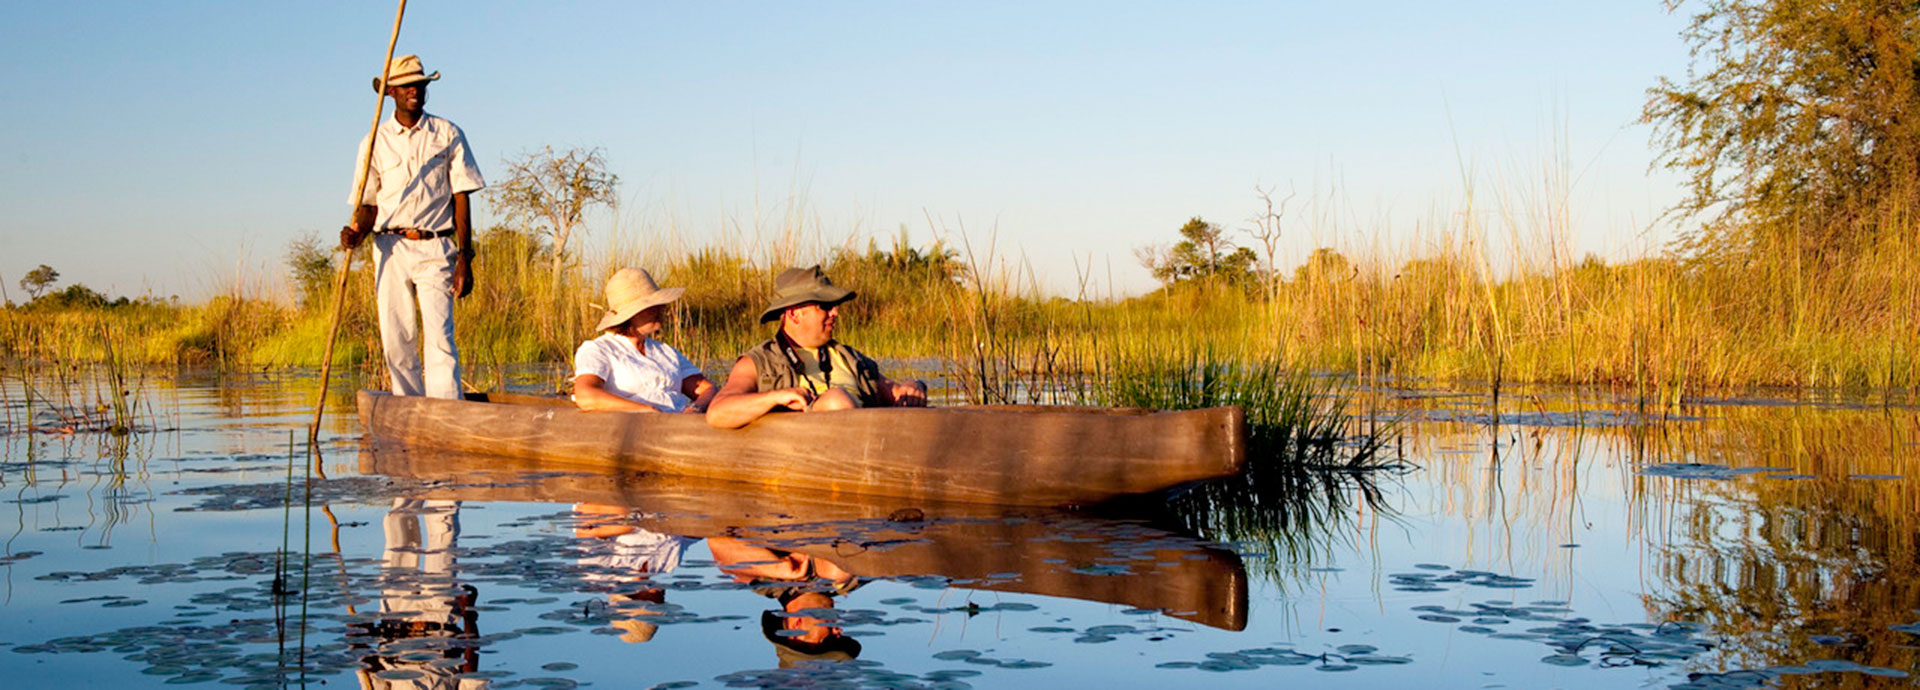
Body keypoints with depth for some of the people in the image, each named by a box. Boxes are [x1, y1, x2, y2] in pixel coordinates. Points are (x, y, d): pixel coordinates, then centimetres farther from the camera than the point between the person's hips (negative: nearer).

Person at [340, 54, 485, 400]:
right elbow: (368, 204, 13)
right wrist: (357, 232, -11)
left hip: (435, 248, -2)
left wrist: (464, 258, -4)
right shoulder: (375, 141, 12)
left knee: (439, 336, -13)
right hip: (390, 249, 2)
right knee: (395, 341, 1)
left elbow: (460, 198, 4)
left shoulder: (448, 135, 7)